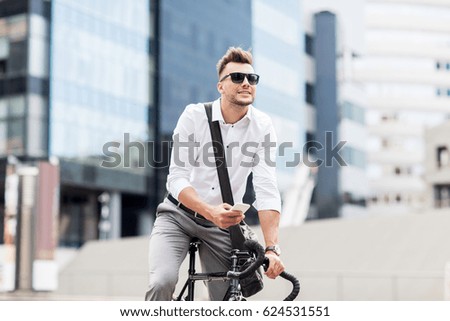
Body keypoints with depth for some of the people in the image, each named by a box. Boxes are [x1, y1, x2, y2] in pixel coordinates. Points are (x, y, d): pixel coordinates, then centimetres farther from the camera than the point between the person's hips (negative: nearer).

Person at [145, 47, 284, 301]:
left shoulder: (262, 126, -11)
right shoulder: (195, 115, -14)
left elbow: (267, 191, -18)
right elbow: (177, 178, -19)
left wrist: (272, 248, -30)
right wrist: (211, 211, -37)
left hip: (222, 224, 2)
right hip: (179, 215, -2)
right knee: (163, 282, -26)